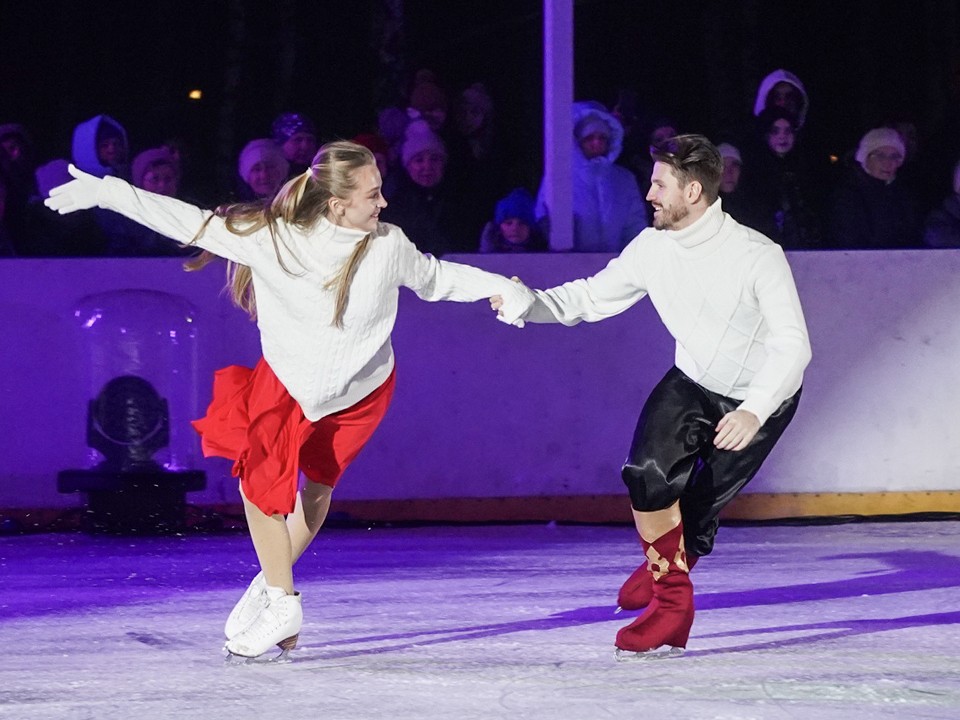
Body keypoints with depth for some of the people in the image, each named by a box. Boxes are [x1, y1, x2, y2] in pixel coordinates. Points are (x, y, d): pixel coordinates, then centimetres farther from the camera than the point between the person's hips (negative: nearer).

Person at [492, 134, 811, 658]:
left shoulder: (757, 257, -29)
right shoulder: (653, 248, -11)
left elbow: (793, 346, -31)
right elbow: (591, 297, 0)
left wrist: (754, 412, -43)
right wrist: (528, 303, -16)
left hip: (761, 397, -4)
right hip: (692, 383, 4)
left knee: (697, 515, -6)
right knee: (648, 473, -18)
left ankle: (667, 571, 27)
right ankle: (673, 600, 1)